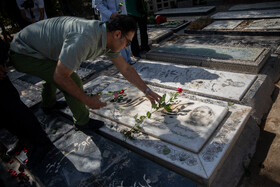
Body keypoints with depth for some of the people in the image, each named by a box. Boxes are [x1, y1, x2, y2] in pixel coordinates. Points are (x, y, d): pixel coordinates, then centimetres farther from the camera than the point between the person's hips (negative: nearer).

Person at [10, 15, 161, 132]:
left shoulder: (108, 38, -8)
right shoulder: (84, 40, -37)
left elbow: (126, 69, 0)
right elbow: (60, 77, -30)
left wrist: (147, 91, 3)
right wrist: (87, 100, -20)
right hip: (24, 53, -9)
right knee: (73, 82, -17)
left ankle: (48, 104, 59)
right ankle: (82, 122, 6)